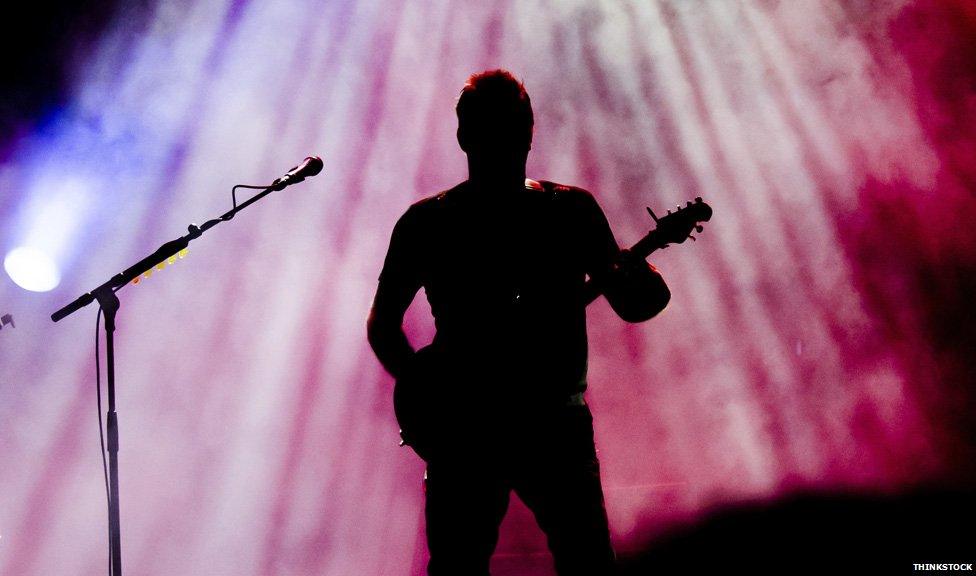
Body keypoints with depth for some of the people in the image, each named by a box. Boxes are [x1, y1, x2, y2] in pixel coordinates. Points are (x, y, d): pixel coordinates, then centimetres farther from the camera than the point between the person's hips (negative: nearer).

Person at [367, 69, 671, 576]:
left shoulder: (572, 211, 4)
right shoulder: (426, 223, 2)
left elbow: (634, 305, 2)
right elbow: (382, 323, 7)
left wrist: (646, 289, -23)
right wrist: (424, 395, -10)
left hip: (556, 422, 1)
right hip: (461, 431, 0)